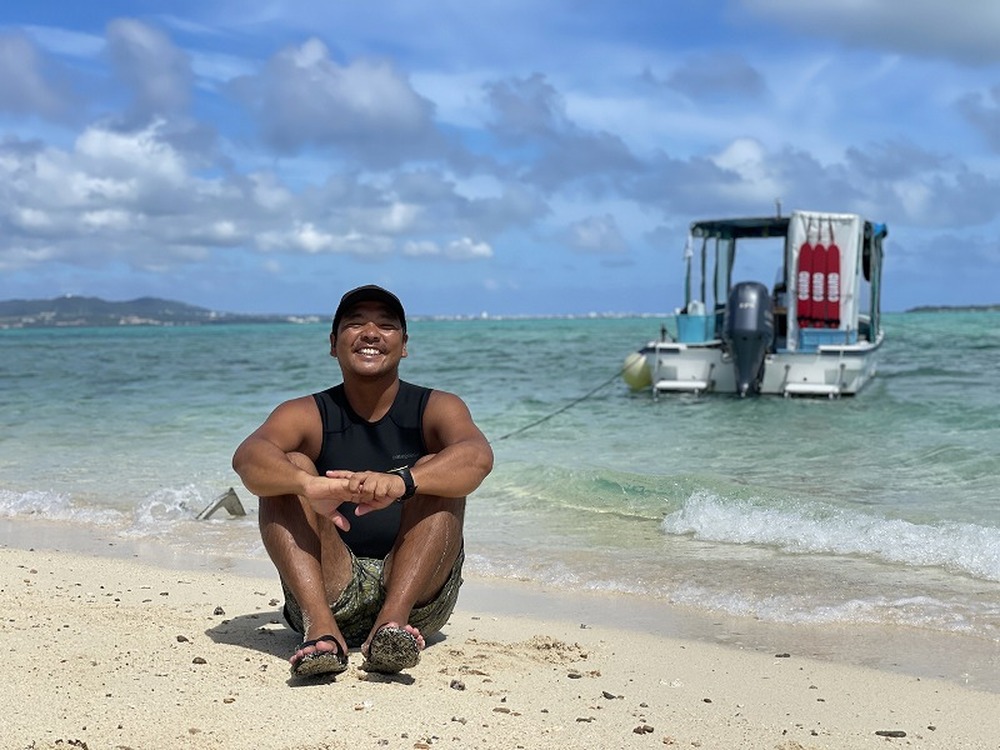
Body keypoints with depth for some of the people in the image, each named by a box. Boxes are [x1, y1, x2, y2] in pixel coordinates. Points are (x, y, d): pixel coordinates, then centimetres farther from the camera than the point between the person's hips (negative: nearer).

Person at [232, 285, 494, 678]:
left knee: (435, 471, -18)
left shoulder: (436, 409, 4)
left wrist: (400, 483, -41)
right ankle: (320, 626, -34)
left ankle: (394, 619, -37)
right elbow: (247, 456, -18)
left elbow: (478, 456, -20)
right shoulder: (306, 416, 5)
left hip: (419, 593, 0)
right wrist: (310, 485, -41)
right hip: (331, 594, 1)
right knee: (289, 468, -14)